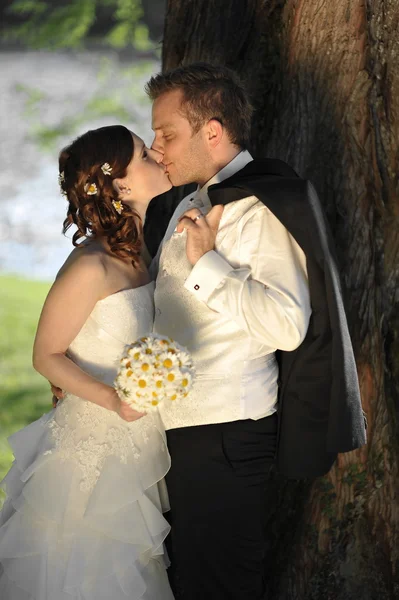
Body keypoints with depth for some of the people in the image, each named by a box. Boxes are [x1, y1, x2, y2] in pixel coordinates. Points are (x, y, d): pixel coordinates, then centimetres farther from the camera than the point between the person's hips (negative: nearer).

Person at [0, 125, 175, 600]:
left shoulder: (145, 248, 2)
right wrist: (113, 400, -26)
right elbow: (46, 356, -14)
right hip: (95, 446, -7)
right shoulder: (90, 267, -21)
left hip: (142, 448, 7)